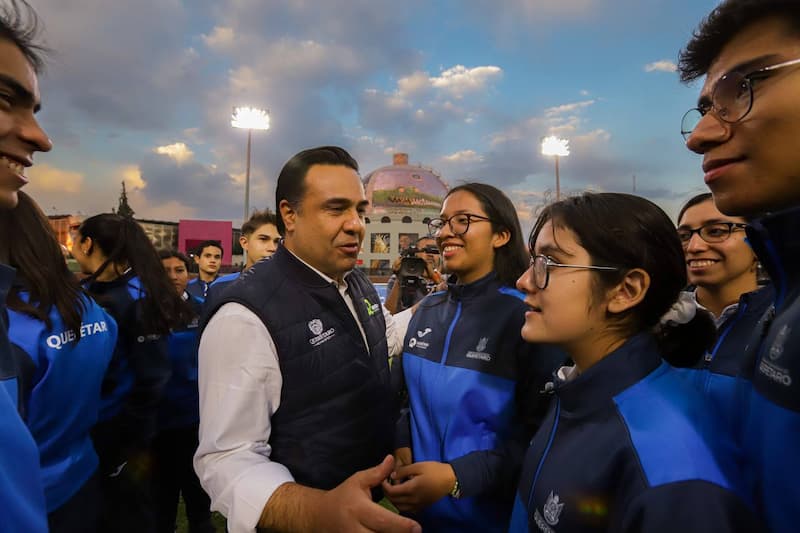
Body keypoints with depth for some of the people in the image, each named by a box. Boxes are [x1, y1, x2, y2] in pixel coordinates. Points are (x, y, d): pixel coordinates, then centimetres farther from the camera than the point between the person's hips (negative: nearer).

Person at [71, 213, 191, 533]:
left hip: (118, 434, -7)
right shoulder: (86, 290, 3)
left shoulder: (136, 297, -19)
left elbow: (150, 379, -18)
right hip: (81, 430, 7)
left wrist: (137, 444, -14)